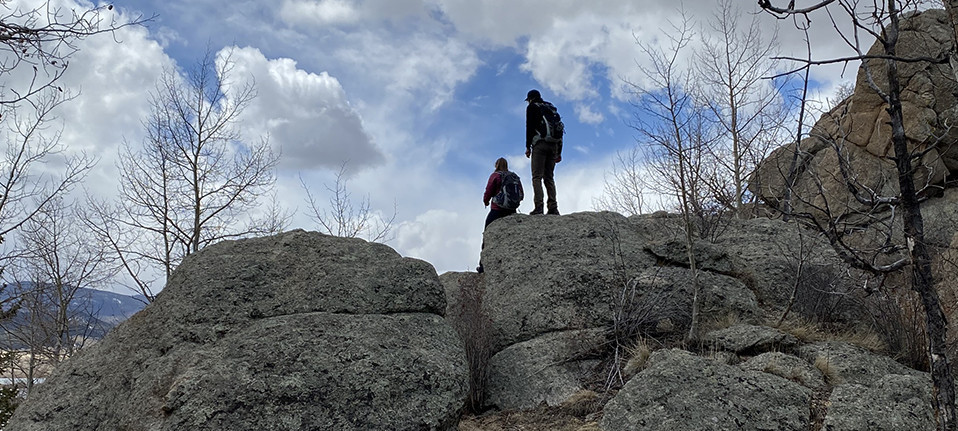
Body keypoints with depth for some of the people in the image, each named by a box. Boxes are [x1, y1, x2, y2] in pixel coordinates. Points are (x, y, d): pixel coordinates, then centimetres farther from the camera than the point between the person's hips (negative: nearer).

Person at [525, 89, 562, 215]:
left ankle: (538, 207, -23)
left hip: (540, 144, -6)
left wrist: (528, 146, -5)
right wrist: (559, 152, 20)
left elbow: (529, 127, -4)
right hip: (553, 145, 6)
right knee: (549, 177, 5)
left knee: (537, 177, -10)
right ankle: (553, 208, -6)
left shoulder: (532, 107, 10)